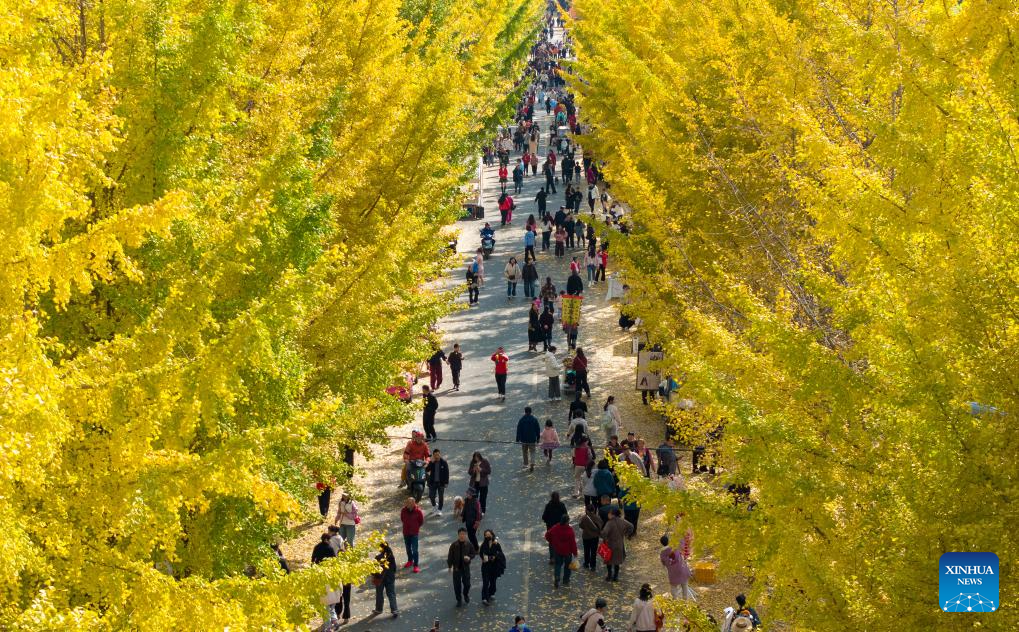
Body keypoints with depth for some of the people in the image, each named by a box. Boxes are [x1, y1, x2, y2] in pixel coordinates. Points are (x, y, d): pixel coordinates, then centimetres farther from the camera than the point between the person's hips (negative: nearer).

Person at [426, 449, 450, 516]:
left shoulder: (444, 462, -7)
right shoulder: (431, 462, -2)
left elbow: (446, 473, -4)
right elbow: (427, 470, -14)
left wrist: (446, 482, -8)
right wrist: (431, 462, -22)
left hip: (441, 482, -2)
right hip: (433, 482, 2)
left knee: (440, 497, 2)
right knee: (431, 496, 5)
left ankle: (439, 510, 14)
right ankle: (434, 505, 35)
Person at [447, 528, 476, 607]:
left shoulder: (469, 544, -6)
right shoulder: (454, 545, -9)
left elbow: (473, 553, 4)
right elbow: (450, 556, -2)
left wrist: (469, 557, -18)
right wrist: (450, 566, -4)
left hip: (466, 567, 1)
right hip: (457, 567, -1)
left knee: (467, 583, 11)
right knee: (457, 585, 5)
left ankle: (466, 595, 40)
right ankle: (459, 600, 21)